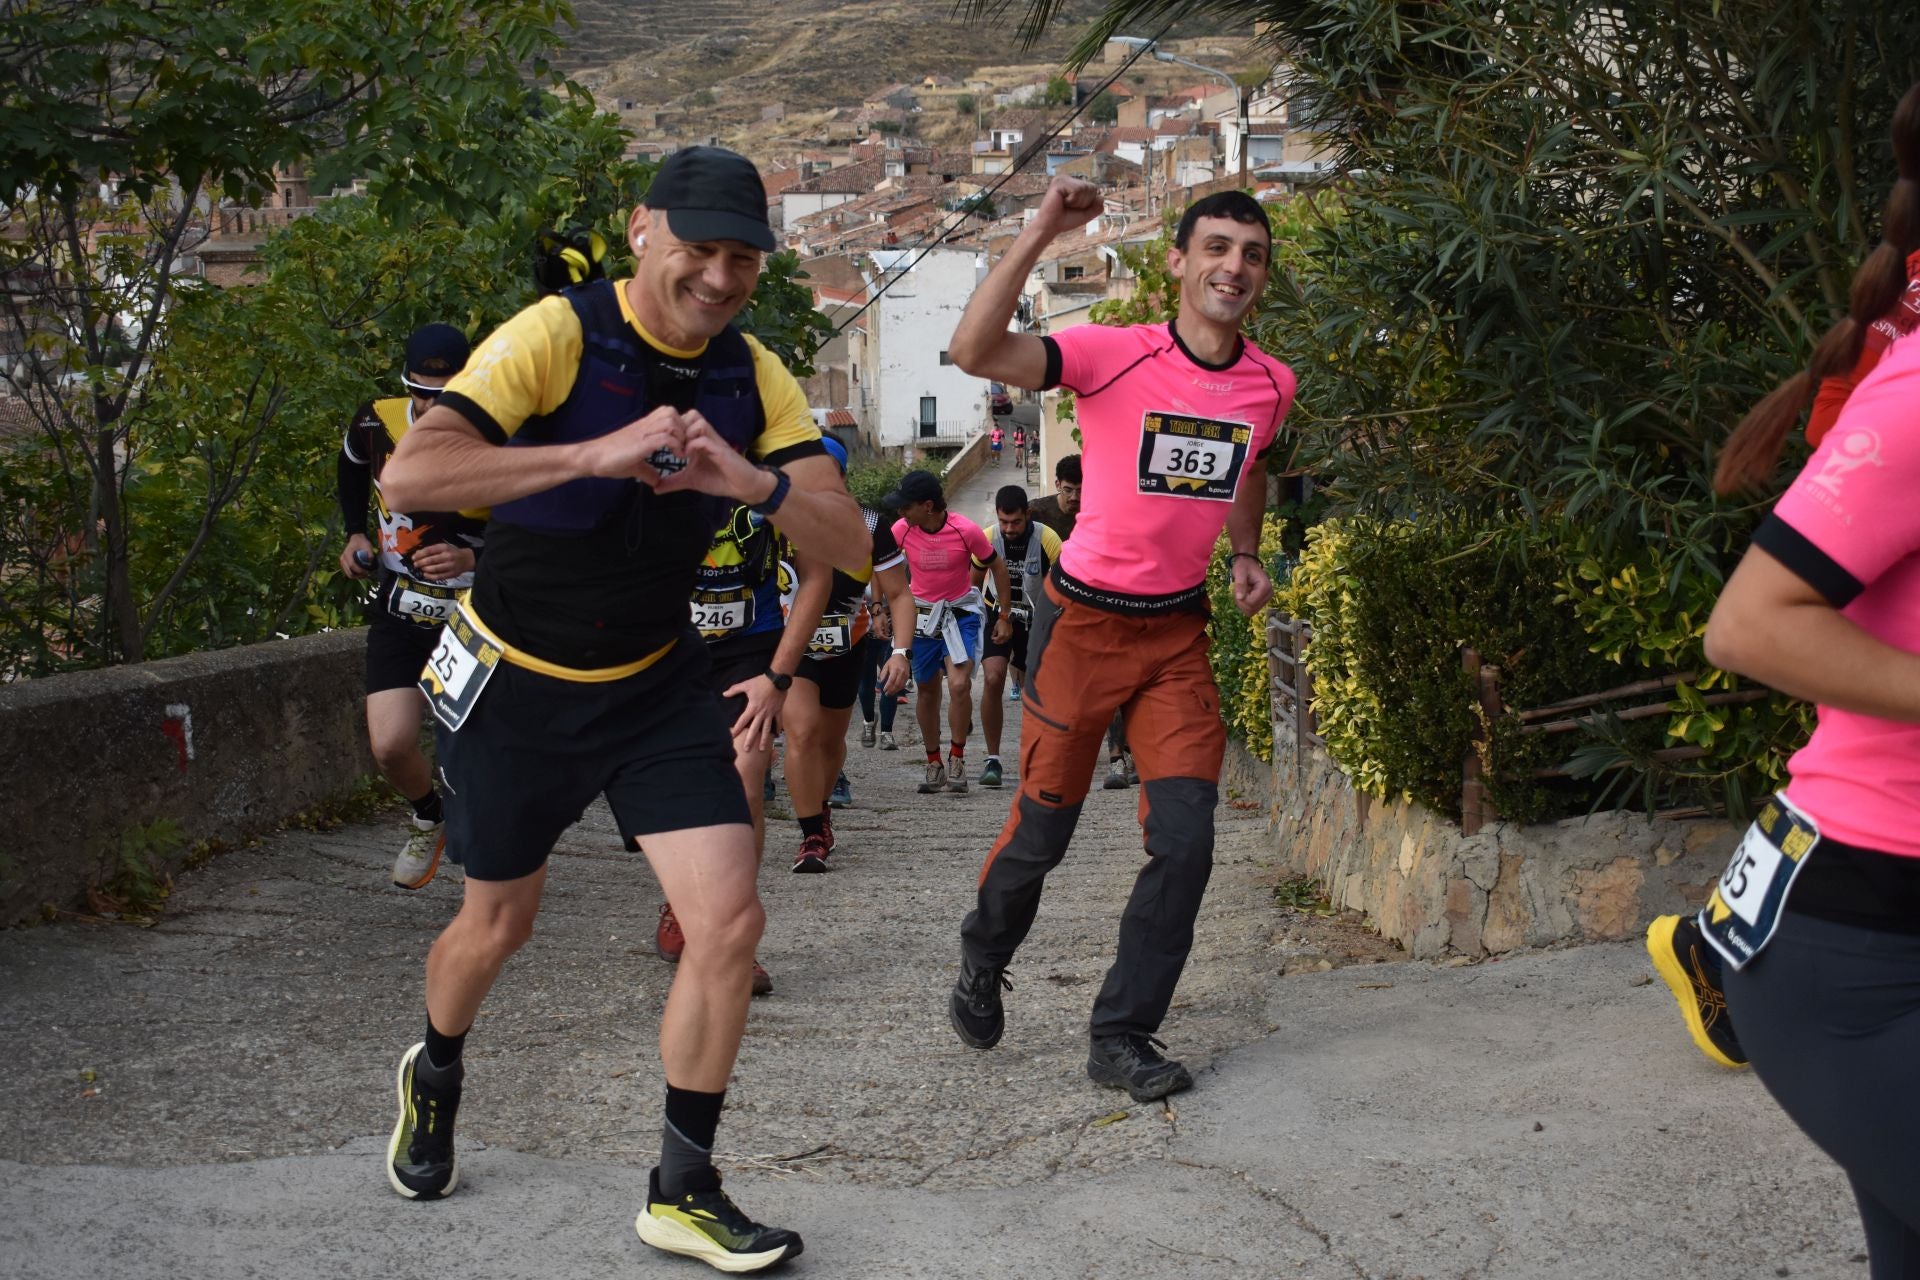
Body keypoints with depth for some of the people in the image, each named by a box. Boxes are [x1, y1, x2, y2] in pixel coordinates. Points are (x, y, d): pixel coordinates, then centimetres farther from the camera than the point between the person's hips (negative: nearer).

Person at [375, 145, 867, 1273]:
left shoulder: (755, 377, -5)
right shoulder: (555, 337, -20)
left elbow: (850, 545, -11)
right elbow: (411, 475, -33)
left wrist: (759, 483, -31)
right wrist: (596, 455, -43)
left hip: (658, 683, 3)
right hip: (517, 683, -3)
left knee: (730, 921, -9)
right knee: (500, 924, 14)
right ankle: (435, 1078, 49)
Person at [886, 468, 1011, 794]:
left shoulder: (966, 530, -20)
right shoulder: (901, 530, -14)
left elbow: (997, 566, -5)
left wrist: (1004, 617, -1)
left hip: (960, 612, -2)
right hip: (921, 614, 2)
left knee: (959, 684, -18)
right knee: (927, 691, 9)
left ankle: (957, 758, 0)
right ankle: (933, 764, 23)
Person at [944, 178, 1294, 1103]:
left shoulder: (1271, 384, 1)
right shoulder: (1114, 355, -16)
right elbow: (973, 352, -32)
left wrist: (1245, 555, 7)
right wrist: (1042, 233, -34)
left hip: (1179, 628, 4)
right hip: (1084, 618, -4)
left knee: (1185, 840, -6)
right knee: (1043, 828, 7)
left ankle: (1121, 1036, 9)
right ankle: (982, 963, 38)